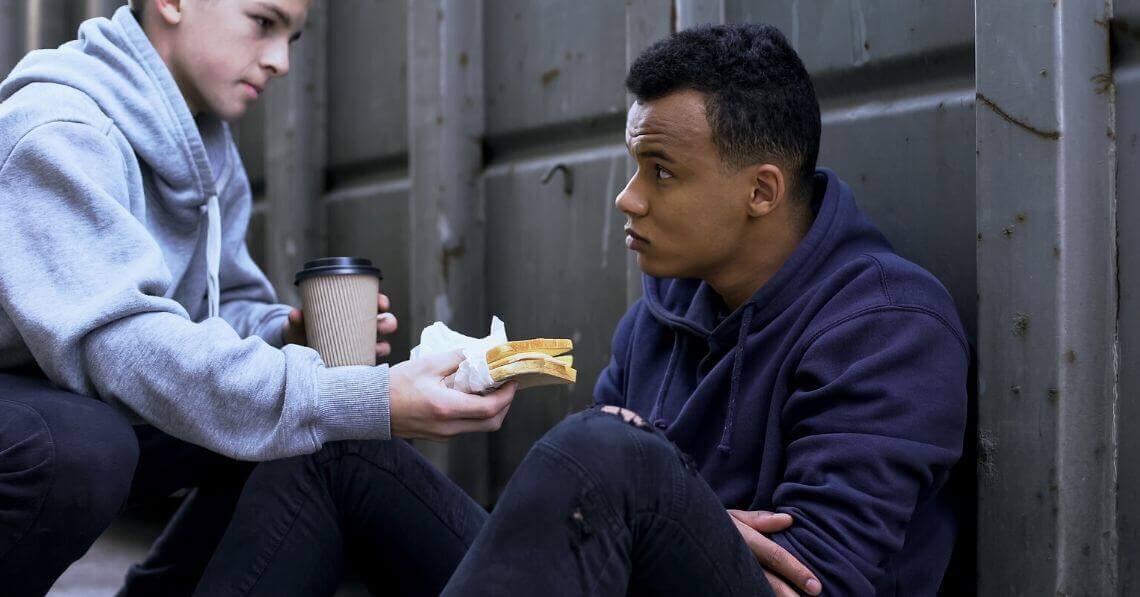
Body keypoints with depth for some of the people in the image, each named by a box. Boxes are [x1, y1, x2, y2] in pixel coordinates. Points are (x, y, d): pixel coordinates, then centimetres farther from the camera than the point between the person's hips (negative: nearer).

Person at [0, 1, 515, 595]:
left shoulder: (211, 155, 4)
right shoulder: (55, 130, -24)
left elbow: (228, 307, 9)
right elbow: (120, 343, -35)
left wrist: (289, 334, -16)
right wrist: (365, 402, -40)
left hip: (95, 411, 8)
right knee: (78, 445, -37)